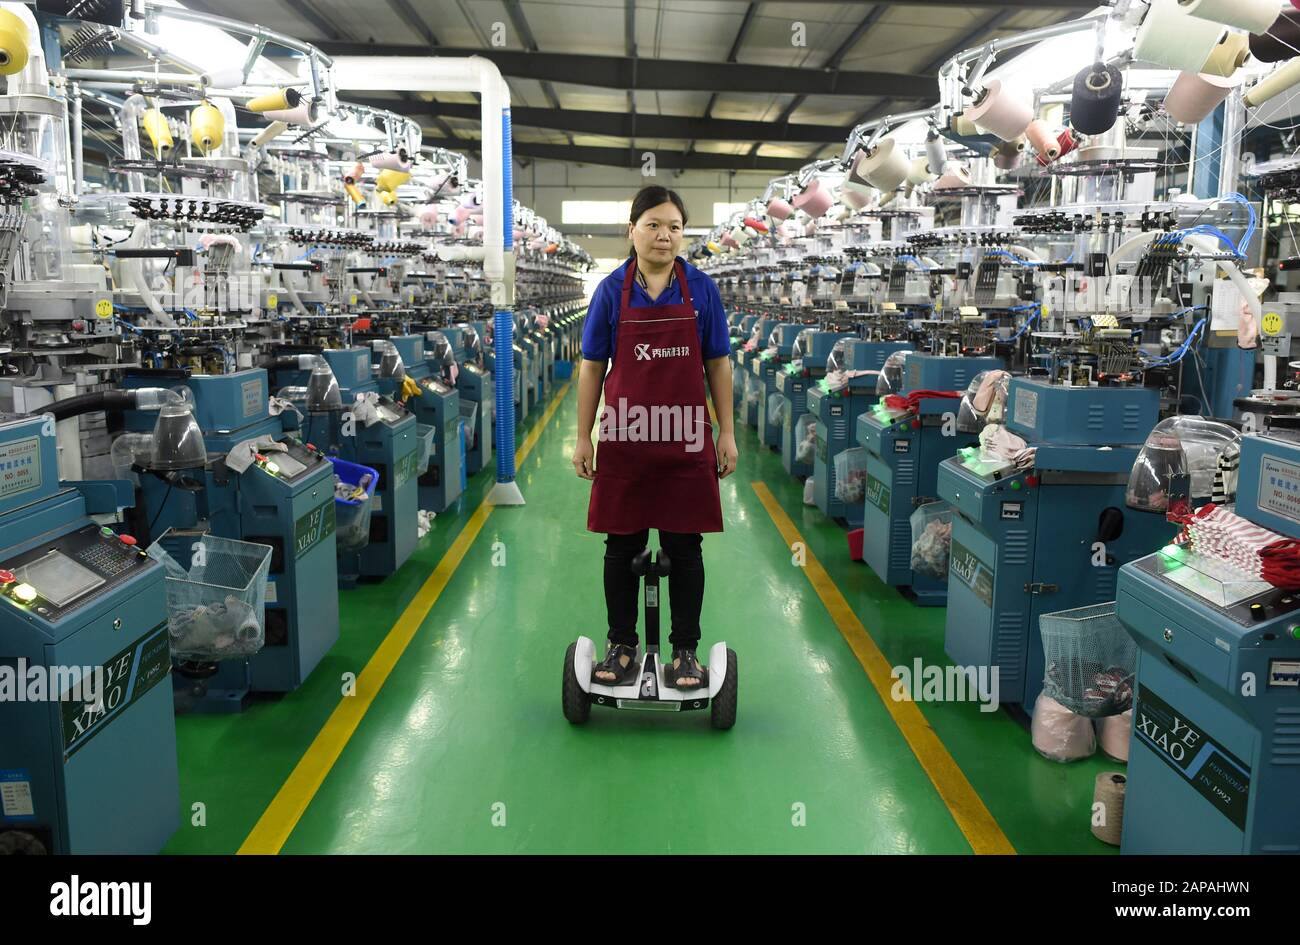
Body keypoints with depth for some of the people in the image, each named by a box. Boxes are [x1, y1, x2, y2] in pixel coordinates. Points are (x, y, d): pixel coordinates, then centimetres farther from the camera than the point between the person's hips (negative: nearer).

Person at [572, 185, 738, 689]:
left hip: (686, 441, 0)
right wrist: (583, 438, 1)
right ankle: (622, 646, 24)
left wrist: (727, 433, 2)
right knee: (621, 548, 9)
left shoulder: (701, 289, 2)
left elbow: (718, 364, 6)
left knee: (684, 550, 7)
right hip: (624, 439, 0)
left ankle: (685, 651, 20)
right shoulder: (611, 290, 1)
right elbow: (591, 367, 4)